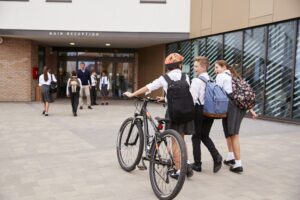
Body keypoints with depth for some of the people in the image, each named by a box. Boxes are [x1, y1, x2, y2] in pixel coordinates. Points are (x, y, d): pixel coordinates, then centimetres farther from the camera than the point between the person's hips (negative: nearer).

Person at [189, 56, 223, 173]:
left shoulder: (197, 80, -12)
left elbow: (193, 97, -18)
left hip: (199, 110, -6)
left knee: (196, 137, 7)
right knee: (205, 136, 18)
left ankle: (197, 164, 13)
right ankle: (216, 156, -1)